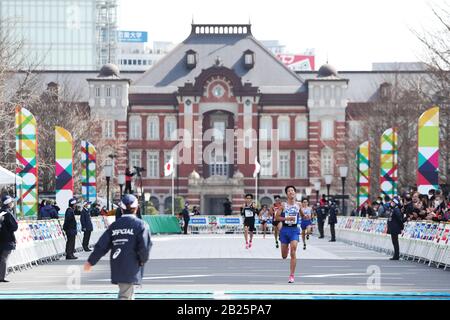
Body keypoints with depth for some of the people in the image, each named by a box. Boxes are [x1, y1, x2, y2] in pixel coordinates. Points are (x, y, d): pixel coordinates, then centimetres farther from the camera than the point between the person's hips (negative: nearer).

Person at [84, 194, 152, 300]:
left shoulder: (114, 225, 8)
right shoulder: (141, 225, -6)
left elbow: (102, 245, 6)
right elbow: (144, 246, -15)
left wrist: (91, 261, 15)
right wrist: (143, 260, 4)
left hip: (116, 268, 6)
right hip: (132, 268, -6)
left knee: (129, 294, 22)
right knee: (125, 296, -7)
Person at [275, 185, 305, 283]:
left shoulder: (298, 205, 5)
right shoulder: (283, 205, 0)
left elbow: (302, 215, 20)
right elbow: (277, 216, -3)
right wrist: (286, 218, -17)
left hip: (294, 230, -1)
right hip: (284, 229, 1)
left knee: (293, 252, -16)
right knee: (284, 256, 10)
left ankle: (292, 275, -13)